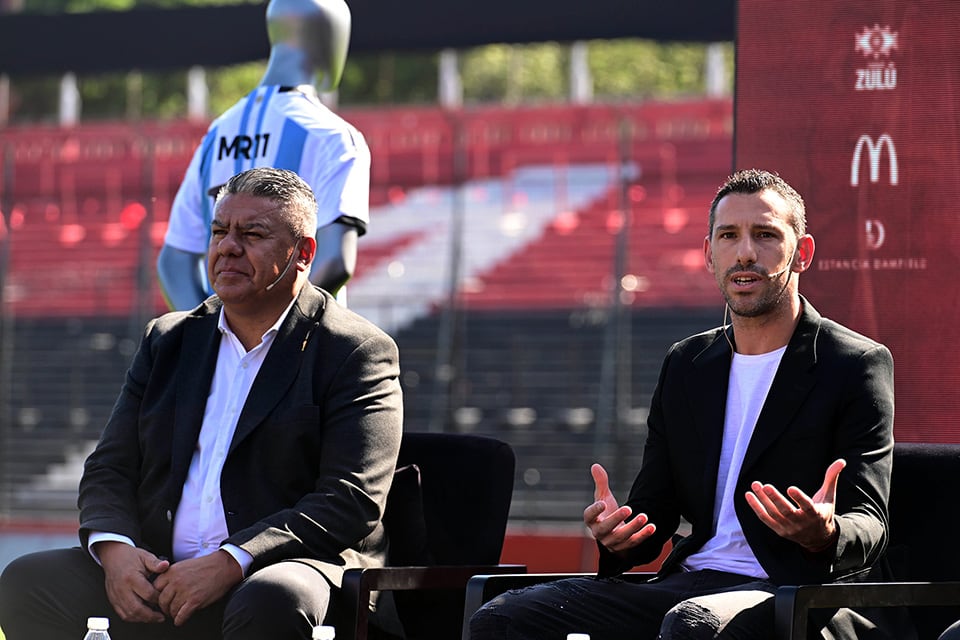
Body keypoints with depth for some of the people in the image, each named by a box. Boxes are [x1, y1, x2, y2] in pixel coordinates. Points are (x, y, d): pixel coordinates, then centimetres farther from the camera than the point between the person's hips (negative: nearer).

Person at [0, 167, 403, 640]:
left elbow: (351, 501, -10)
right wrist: (114, 548, -9)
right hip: (160, 575, 5)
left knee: (272, 601, -40)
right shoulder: (167, 340, 19)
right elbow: (109, 469, 15)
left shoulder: (357, 352, 0)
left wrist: (230, 564, -21)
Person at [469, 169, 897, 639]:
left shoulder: (859, 365, 0)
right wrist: (619, 536, -8)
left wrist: (823, 535, -31)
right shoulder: (686, 366, 18)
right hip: (688, 583, 5)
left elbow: (868, 527, -6)